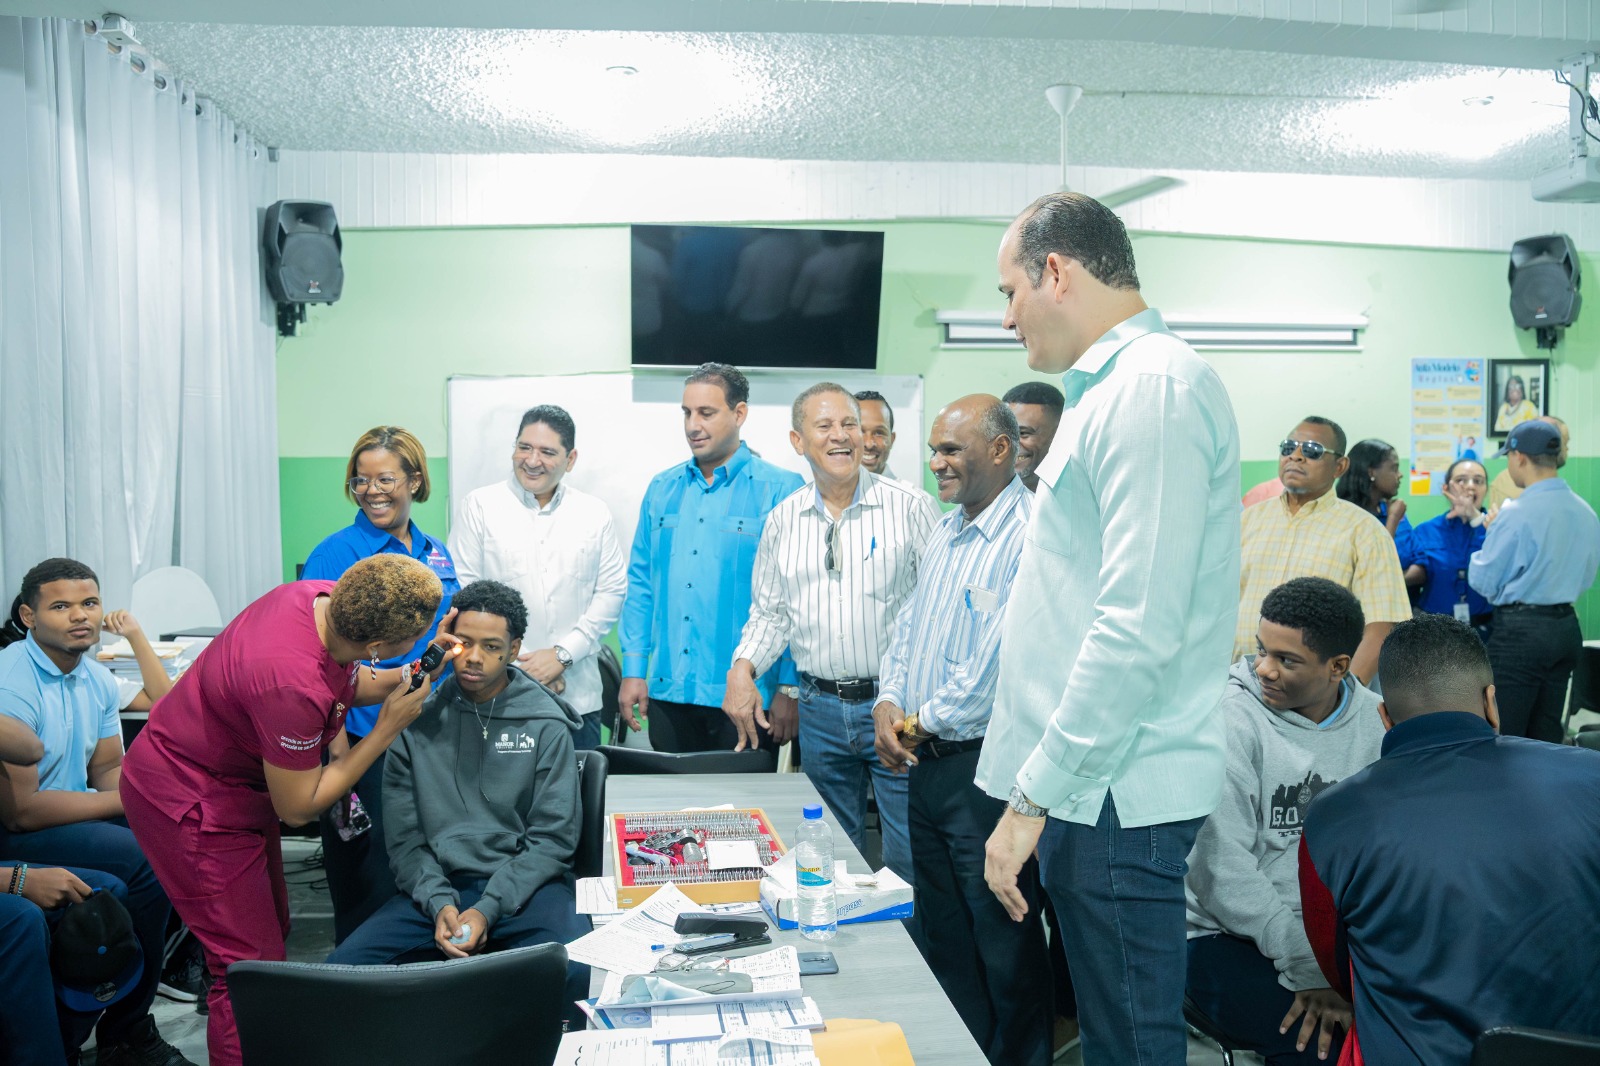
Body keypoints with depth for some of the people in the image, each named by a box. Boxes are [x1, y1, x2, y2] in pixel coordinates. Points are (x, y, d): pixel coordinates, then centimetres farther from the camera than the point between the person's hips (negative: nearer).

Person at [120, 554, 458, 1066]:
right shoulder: (292, 685, -39)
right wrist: (389, 726, -23)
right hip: (189, 801, -9)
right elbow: (298, 808, -23)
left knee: (272, 926, 20)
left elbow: (347, 684, 8)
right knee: (253, 966, -6)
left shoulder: (325, 597, -16)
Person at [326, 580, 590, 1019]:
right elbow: (404, 836, 5)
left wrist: (488, 909, -13)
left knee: (584, 974, -32)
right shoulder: (418, 719, 6)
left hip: (525, 884, -2)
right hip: (436, 885, 3)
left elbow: (552, 838, -2)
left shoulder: (546, 725, 1)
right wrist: (439, 903, -11)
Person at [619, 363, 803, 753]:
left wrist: (790, 689, -10)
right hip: (667, 691, 4)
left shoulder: (780, 490, -5)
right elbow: (640, 582, 13)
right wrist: (633, 670, 6)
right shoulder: (662, 489, 10)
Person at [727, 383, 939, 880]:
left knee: (909, 860, 2)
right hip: (820, 708, 4)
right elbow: (769, 611, 14)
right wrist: (742, 668, -4)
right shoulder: (783, 519, 8)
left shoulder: (910, 506, -4)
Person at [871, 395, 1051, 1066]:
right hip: (928, 761, 9)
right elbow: (909, 625, 18)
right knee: (940, 930, 20)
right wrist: (889, 701, 1)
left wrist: (927, 720, -12)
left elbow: (1003, 659, -23)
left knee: (1001, 941, 4)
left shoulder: (1028, 533, -18)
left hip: (986, 764, -9)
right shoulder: (945, 533, 13)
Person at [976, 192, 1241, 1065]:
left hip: (1113, 795, -9)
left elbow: (1139, 631, -23)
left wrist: (1033, 797, -18)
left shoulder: (1155, 387, -15)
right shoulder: (1110, 390, 17)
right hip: (1086, 786, 9)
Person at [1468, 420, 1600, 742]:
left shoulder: (1517, 513, -17)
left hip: (1521, 630, -8)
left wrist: (1489, 532, 3)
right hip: (1568, 627, 8)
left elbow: (1483, 582, -10)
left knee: (1504, 737, -1)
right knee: (1547, 734, 14)